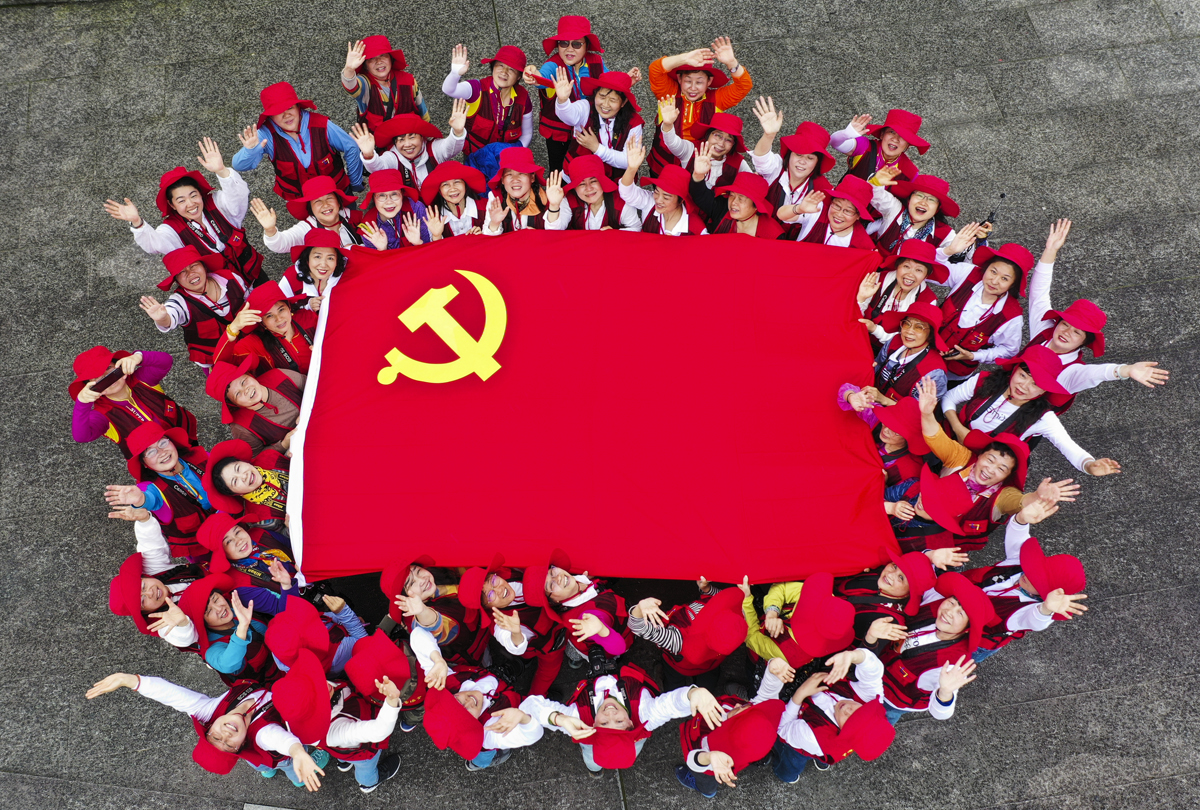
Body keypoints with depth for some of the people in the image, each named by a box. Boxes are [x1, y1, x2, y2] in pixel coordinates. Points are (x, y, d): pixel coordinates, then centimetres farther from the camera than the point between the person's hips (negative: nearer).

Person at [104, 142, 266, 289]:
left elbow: (238, 194, -22)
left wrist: (221, 171, -41)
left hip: (253, 275, 2)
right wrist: (137, 223, -46)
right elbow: (153, 243, -25)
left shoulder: (216, 203, -3)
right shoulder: (173, 230, -6)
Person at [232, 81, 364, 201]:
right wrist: (249, 151, -49)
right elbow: (240, 166, -26)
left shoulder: (321, 125, -21)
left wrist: (356, 184, 0)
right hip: (299, 200, 0)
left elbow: (351, 148, -8)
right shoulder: (267, 134, -20)